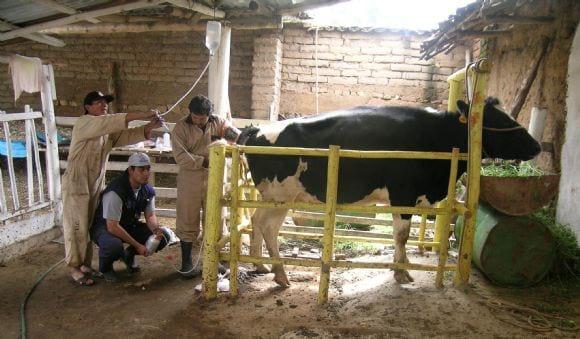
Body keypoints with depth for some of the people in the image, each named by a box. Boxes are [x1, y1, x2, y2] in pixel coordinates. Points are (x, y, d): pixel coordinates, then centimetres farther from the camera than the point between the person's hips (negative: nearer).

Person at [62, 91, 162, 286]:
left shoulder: (108, 131, 10)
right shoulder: (84, 123, -13)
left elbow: (128, 135, -1)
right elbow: (110, 122, -28)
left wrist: (149, 127, -20)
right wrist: (142, 115, -31)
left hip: (96, 184, 8)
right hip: (76, 184, -7)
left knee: (90, 226, 13)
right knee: (76, 227, 0)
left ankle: (85, 264, 25)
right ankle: (75, 270, 11)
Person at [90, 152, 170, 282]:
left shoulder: (148, 190, -7)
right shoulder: (115, 192, -30)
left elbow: (150, 215, 2)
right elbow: (112, 226, -30)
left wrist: (156, 229, -23)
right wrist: (137, 245, -27)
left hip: (129, 225, 7)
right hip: (105, 226, -7)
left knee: (163, 236, -11)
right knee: (114, 245, -41)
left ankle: (129, 255, 14)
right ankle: (105, 267, -3)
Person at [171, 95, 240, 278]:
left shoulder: (219, 123, 2)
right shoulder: (181, 127, -5)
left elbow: (239, 137, 7)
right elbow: (180, 156, -13)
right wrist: (204, 161, -18)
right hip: (189, 181, -2)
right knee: (188, 223, 5)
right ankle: (187, 264, 18)